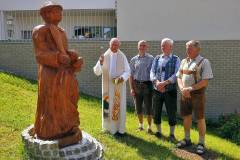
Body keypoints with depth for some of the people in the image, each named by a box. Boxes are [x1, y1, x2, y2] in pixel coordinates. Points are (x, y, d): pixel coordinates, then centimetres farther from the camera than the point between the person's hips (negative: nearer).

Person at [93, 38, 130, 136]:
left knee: (119, 106, 2)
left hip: (119, 86, -1)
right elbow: (97, 72, -6)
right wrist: (100, 63, -24)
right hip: (108, 86, 1)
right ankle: (109, 127, 20)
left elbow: (128, 71, 0)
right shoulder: (104, 56, 1)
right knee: (108, 106, 6)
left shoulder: (122, 57, 0)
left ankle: (120, 129, 11)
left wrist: (122, 78, -20)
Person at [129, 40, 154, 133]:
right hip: (136, 85, 3)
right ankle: (141, 124, 32)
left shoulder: (151, 59, -3)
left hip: (147, 85, -3)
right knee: (138, 107, 13)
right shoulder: (134, 59, 6)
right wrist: (131, 88, 1)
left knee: (148, 107, 3)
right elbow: (131, 75, 7)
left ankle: (149, 127, 19)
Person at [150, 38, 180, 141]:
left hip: (170, 90, -3)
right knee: (156, 112, 11)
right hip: (157, 90, 3)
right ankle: (159, 131, 30)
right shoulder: (157, 58, 10)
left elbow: (176, 74, -10)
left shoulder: (176, 59, 1)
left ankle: (172, 134, 21)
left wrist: (164, 83, -21)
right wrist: (157, 82, -17)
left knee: (171, 113, 4)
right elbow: (152, 73, 2)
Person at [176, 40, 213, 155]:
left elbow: (205, 81, -14)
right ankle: (187, 139, 29)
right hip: (185, 94, 6)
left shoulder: (204, 62, -8)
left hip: (197, 94, -5)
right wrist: (182, 89, -7)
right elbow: (179, 77, 12)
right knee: (186, 117, 13)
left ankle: (201, 143, 16)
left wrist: (189, 89, -18)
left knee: (200, 118, 3)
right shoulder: (184, 61, 11)